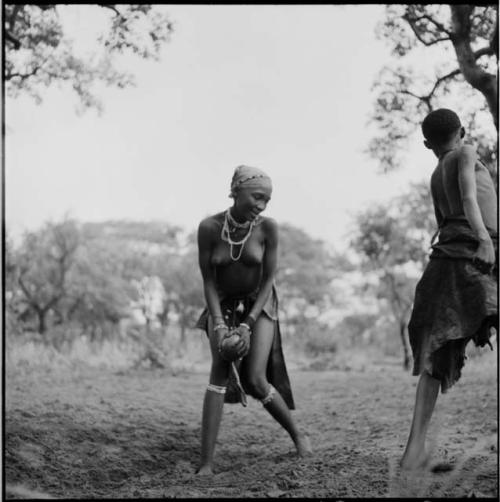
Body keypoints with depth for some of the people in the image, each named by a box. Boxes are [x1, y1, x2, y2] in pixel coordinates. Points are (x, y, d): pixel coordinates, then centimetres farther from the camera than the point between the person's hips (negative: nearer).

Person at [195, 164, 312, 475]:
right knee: (219, 376, -14)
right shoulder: (209, 228, -18)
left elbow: (268, 281, -13)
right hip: (223, 306, 1)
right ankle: (206, 463, -14)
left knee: (255, 380, -11)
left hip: (259, 305, -1)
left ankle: (298, 434, 15)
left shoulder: (267, 228, -19)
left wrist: (247, 325, -20)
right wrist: (219, 325, -21)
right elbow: (208, 280, -12)